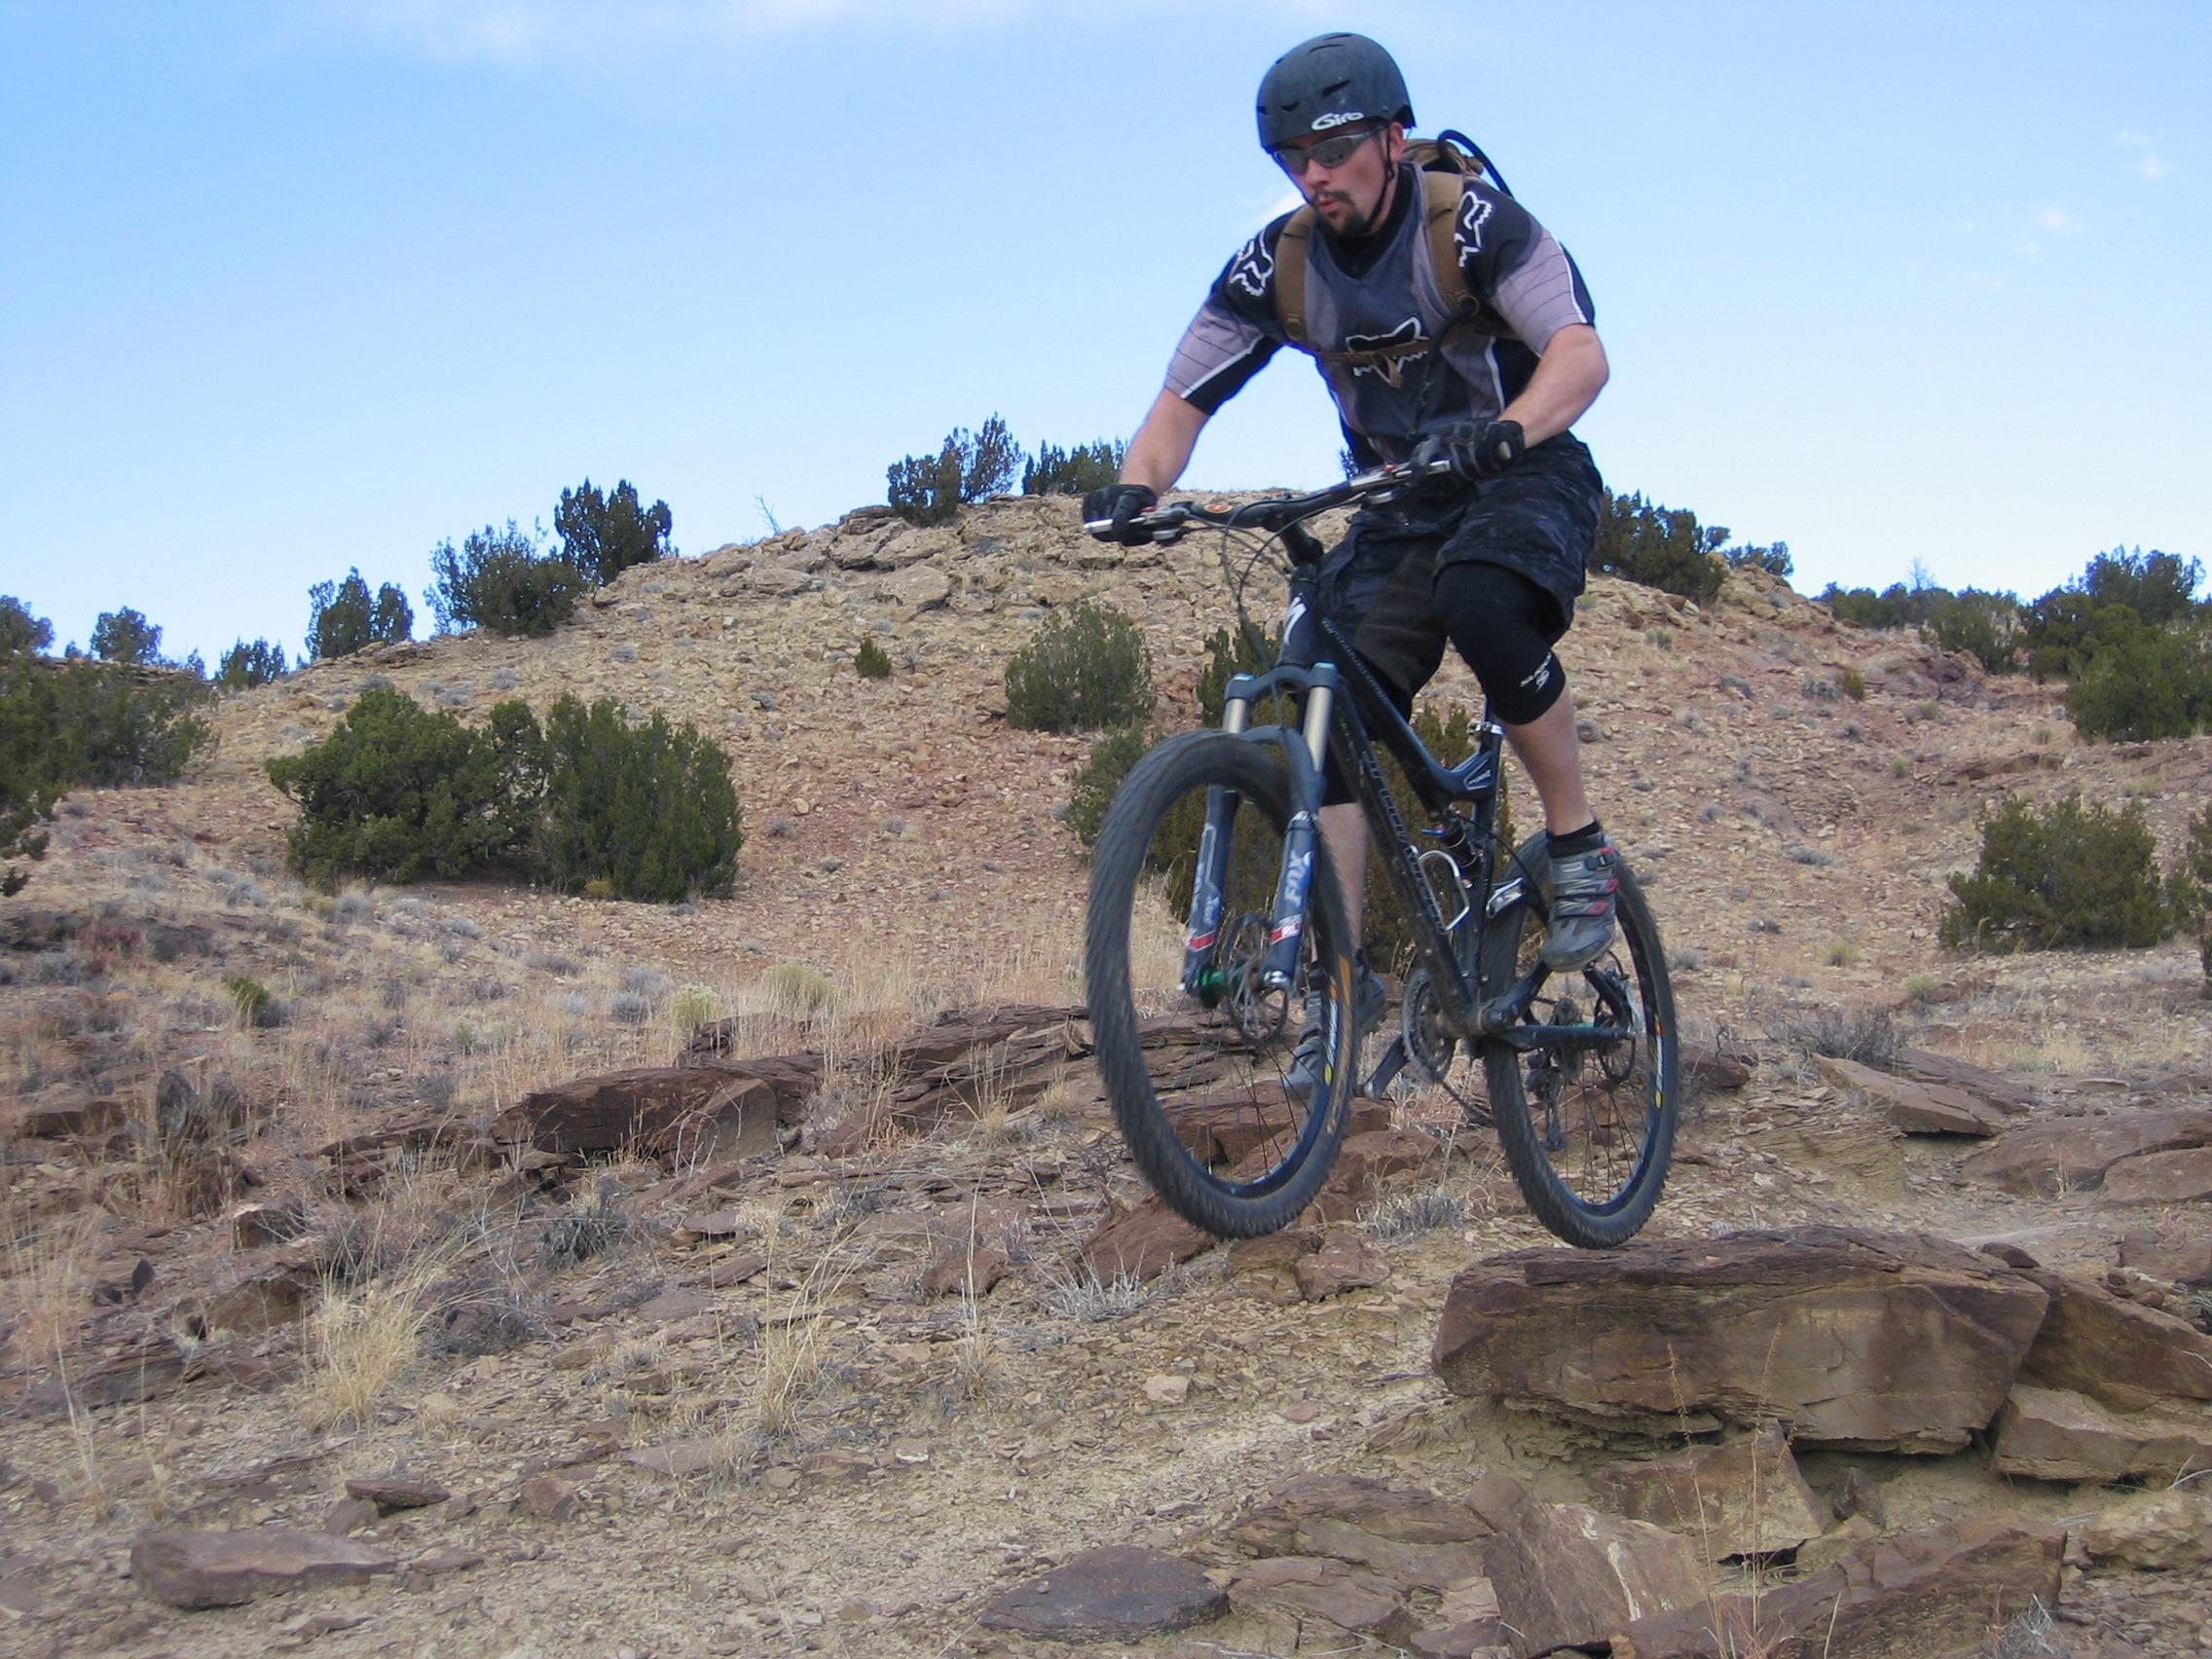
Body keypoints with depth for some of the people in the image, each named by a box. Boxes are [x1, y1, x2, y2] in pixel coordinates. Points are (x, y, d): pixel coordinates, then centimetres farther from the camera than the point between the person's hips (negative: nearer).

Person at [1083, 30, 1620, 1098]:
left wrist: (1504, 431, -52)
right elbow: (1182, 403, -10)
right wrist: (1137, 488, -32)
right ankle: (1344, 979, -4)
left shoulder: (1473, 221, -20)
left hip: (1528, 483, -4)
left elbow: (1580, 352, -31)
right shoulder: (1277, 267, -9)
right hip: (1400, 509, 4)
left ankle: (1579, 845, -18)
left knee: (1482, 602, -37)